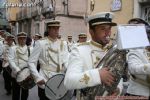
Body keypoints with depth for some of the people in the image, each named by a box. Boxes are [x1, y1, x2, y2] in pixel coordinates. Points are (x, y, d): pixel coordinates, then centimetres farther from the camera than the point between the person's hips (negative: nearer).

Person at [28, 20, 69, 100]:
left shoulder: (63, 44, 6)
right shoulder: (41, 43, -6)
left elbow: (66, 62, 2)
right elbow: (31, 62, -6)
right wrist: (38, 78, -15)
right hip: (45, 83, -4)